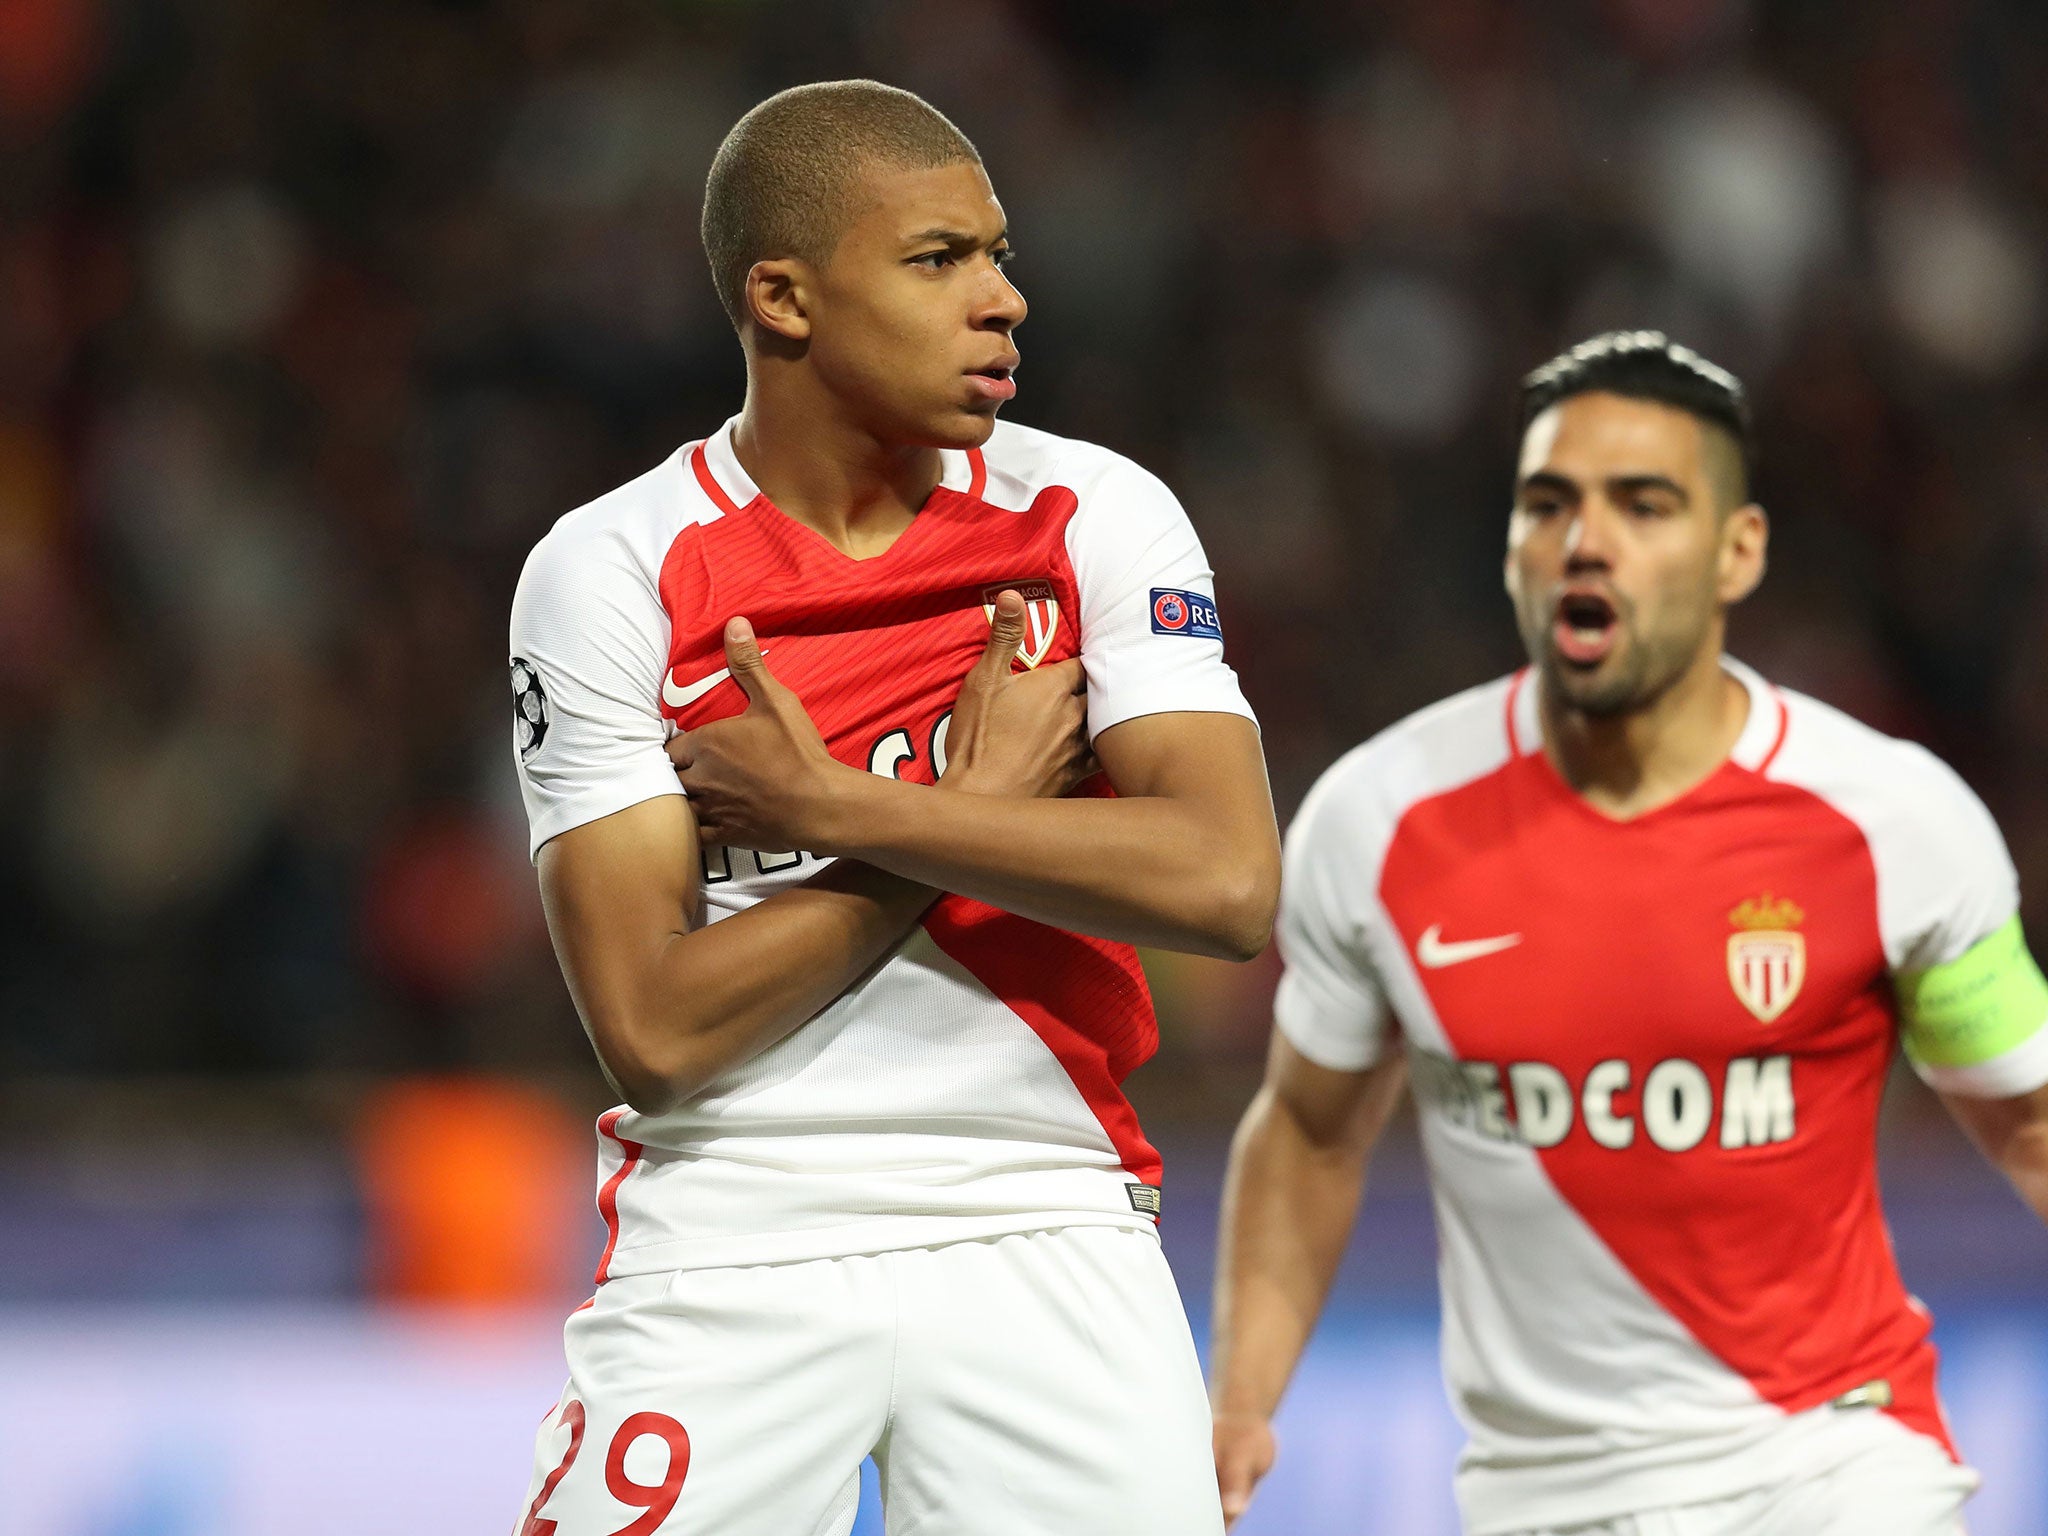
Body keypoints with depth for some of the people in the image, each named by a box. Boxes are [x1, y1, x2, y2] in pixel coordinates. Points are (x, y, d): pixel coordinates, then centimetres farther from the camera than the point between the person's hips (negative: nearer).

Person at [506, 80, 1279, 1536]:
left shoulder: (1097, 517, -1)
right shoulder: (607, 572, -5)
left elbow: (1229, 883, -15)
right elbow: (655, 1029, -12)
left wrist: (832, 808, -15)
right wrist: (978, 803, -11)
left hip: (1043, 1232, 1)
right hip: (730, 1245, -1)